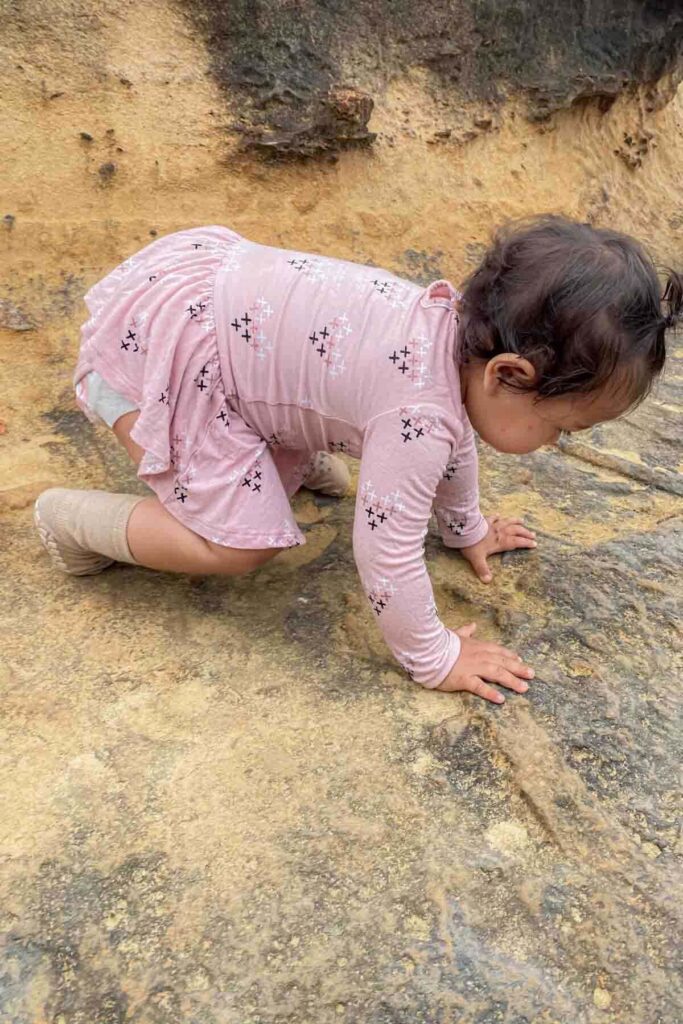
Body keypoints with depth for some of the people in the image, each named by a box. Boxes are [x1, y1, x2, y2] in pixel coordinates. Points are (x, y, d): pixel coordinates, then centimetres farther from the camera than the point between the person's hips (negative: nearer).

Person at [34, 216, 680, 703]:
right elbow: (388, 554, -23)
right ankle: (73, 520, 6)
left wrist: (466, 527, 30)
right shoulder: (417, 415, -28)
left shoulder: (463, 325, 0)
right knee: (242, 543, -8)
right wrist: (433, 660, -7)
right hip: (157, 339, -9)